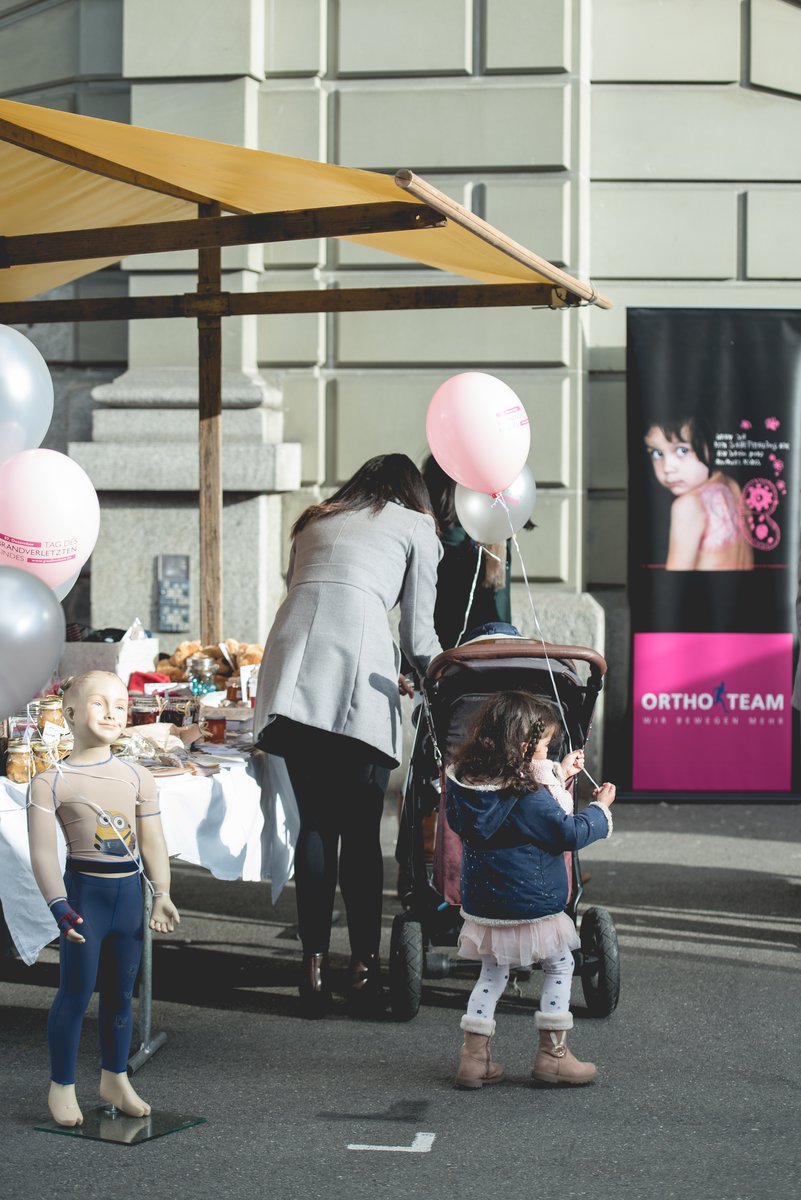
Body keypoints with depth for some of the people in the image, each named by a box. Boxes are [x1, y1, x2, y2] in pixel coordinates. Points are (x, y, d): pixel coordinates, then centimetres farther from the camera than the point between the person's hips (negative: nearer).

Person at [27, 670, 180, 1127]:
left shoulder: (138, 777, 6)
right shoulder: (52, 782, -8)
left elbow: (153, 844, 7)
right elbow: (43, 851, -12)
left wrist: (162, 894, -2)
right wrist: (59, 906, -19)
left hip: (129, 891, 5)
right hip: (84, 892, -4)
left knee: (121, 991, 14)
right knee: (76, 991, 0)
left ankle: (115, 1078, 29)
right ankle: (62, 1085, 15)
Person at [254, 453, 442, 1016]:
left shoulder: (314, 523, 31)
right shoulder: (415, 527, 19)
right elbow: (420, 638, 14)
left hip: (292, 669, 4)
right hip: (359, 677, -4)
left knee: (315, 823, 8)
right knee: (361, 830, 3)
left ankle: (315, 970, 7)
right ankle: (364, 970, 4)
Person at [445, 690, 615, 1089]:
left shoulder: (463, 783, -1)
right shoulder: (528, 797, -23)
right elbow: (569, 833, -13)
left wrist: (559, 775, 20)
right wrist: (600, 808, 4)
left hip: (481, 904, 6)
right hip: (531, 908, -6)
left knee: (492, 972, 20)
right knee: (559, 966, 14)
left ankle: (473, 1056, 15)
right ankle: (552, 1055, 15)